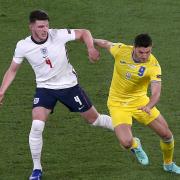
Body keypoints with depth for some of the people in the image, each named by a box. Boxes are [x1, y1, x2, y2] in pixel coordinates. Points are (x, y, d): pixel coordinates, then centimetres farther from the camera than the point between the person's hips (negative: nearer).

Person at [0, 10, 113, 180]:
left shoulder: (58, 35, -20)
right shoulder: (23, 46, -15)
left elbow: (84, 32, -6)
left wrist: (91, 48, -24)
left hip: (69, 85, 0)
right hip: (45, 88, 0)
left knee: (94, 119, 9)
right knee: (36, 126, -18)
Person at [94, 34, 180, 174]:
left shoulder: (153, 66, -24)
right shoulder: (121, 50, -20)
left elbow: (156, 93, -32)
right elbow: (106, 44, 4)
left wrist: (149, 106, -53)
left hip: (139, 101, 1)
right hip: (118, 104, -1)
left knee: (167, 135, 0)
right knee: (126, 142, -21)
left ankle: (168, 164, 34)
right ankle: (135, 145, 21)